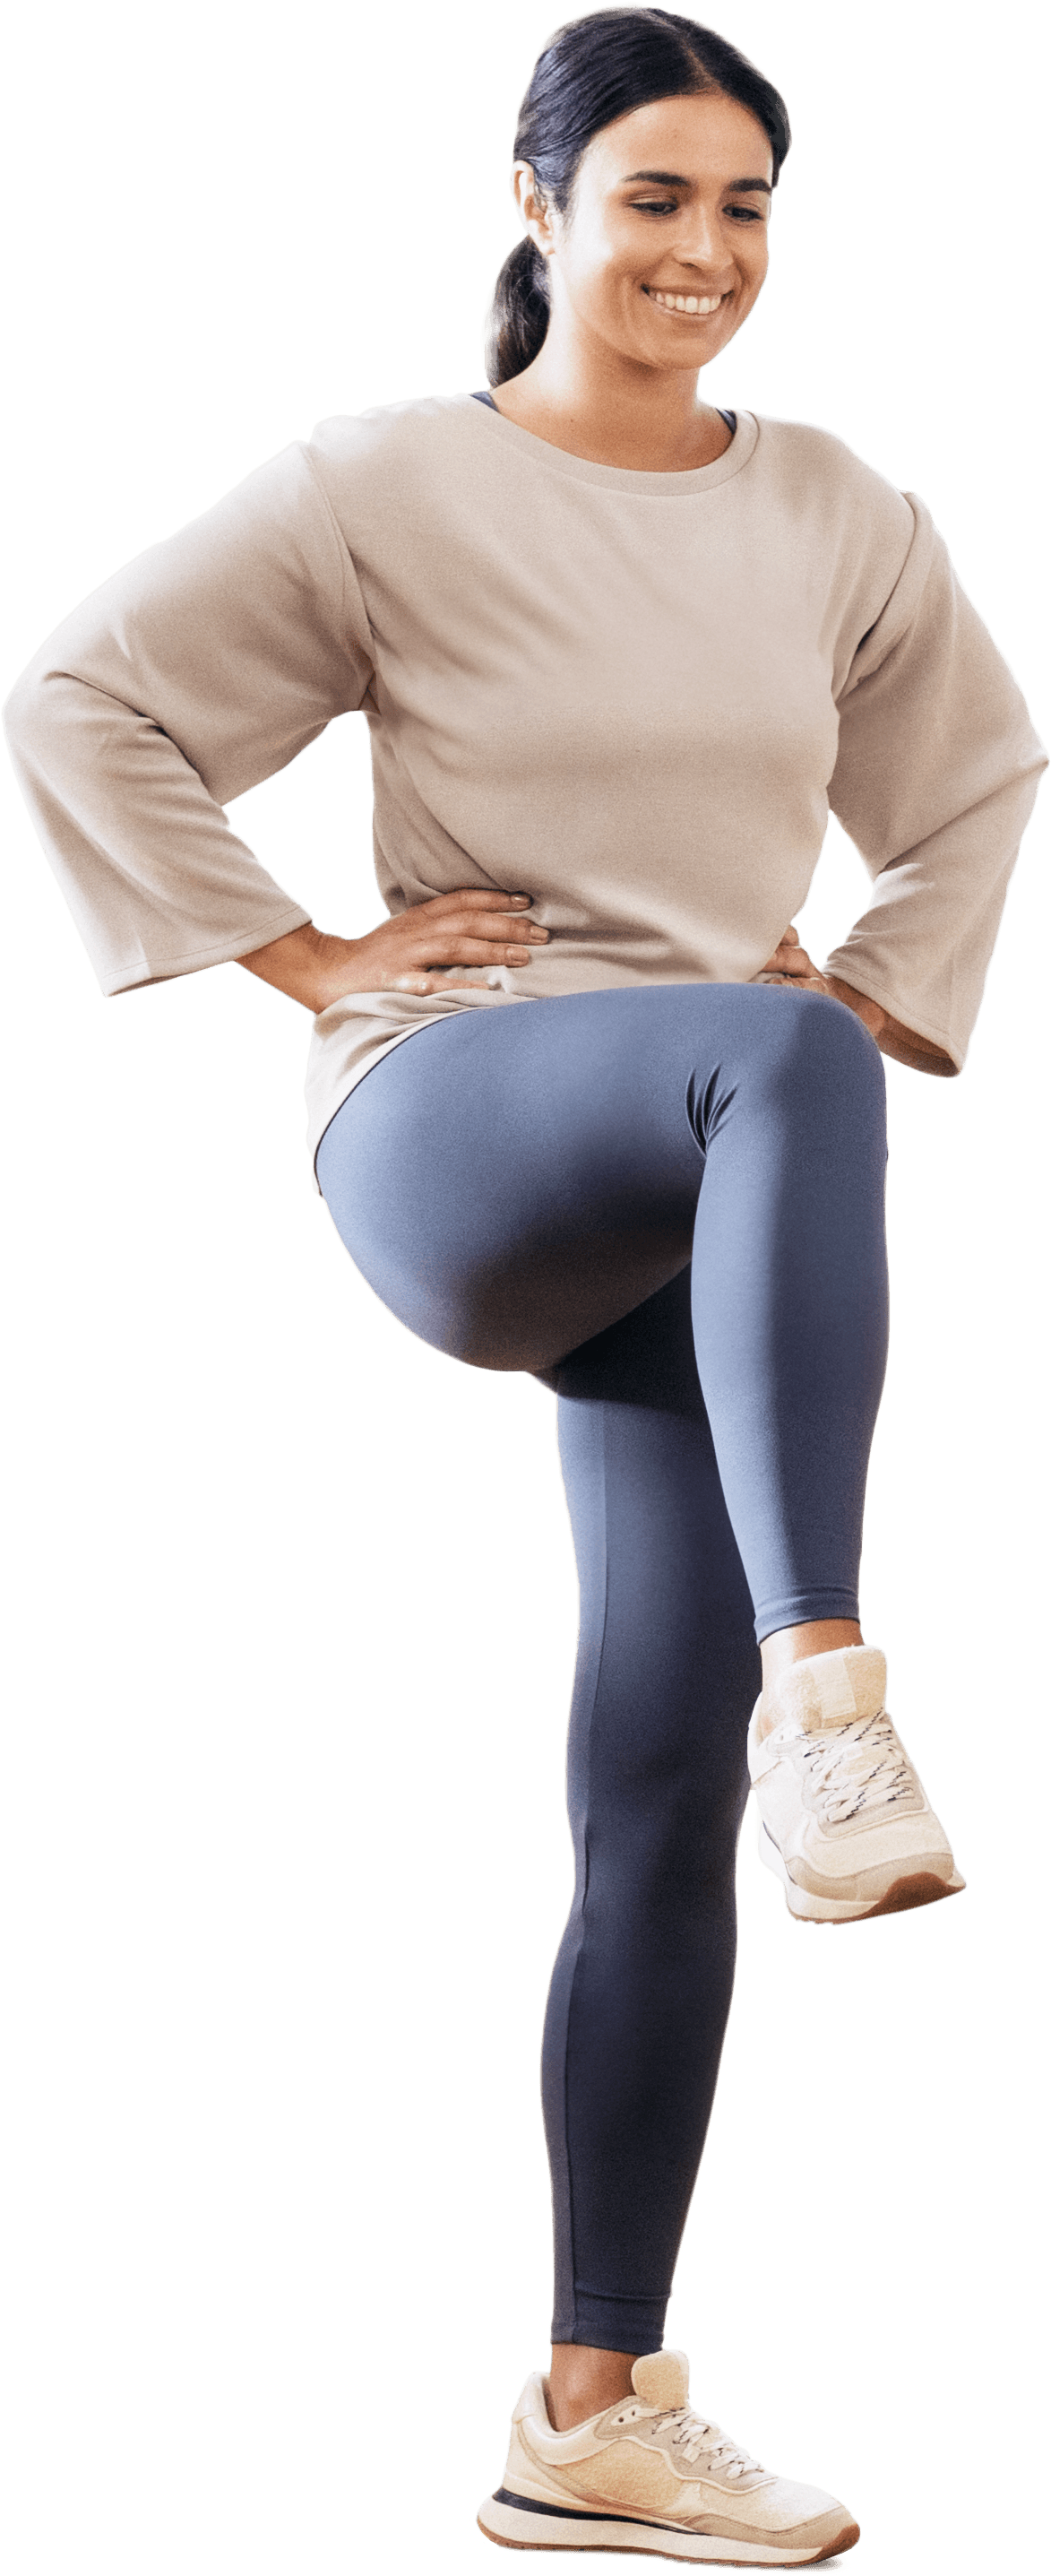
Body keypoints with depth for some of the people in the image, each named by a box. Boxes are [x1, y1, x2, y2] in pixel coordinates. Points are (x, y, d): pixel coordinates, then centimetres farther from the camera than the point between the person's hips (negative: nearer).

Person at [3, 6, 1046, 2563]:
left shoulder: (841, 518, 13)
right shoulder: (390, 488, 0)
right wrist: (302, 959, -5)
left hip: (701, 1226, 5)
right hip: (446, 1131, -4)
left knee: (663, 1819, -1)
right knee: (778, 1062, -39)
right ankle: (826, 1686, -51)